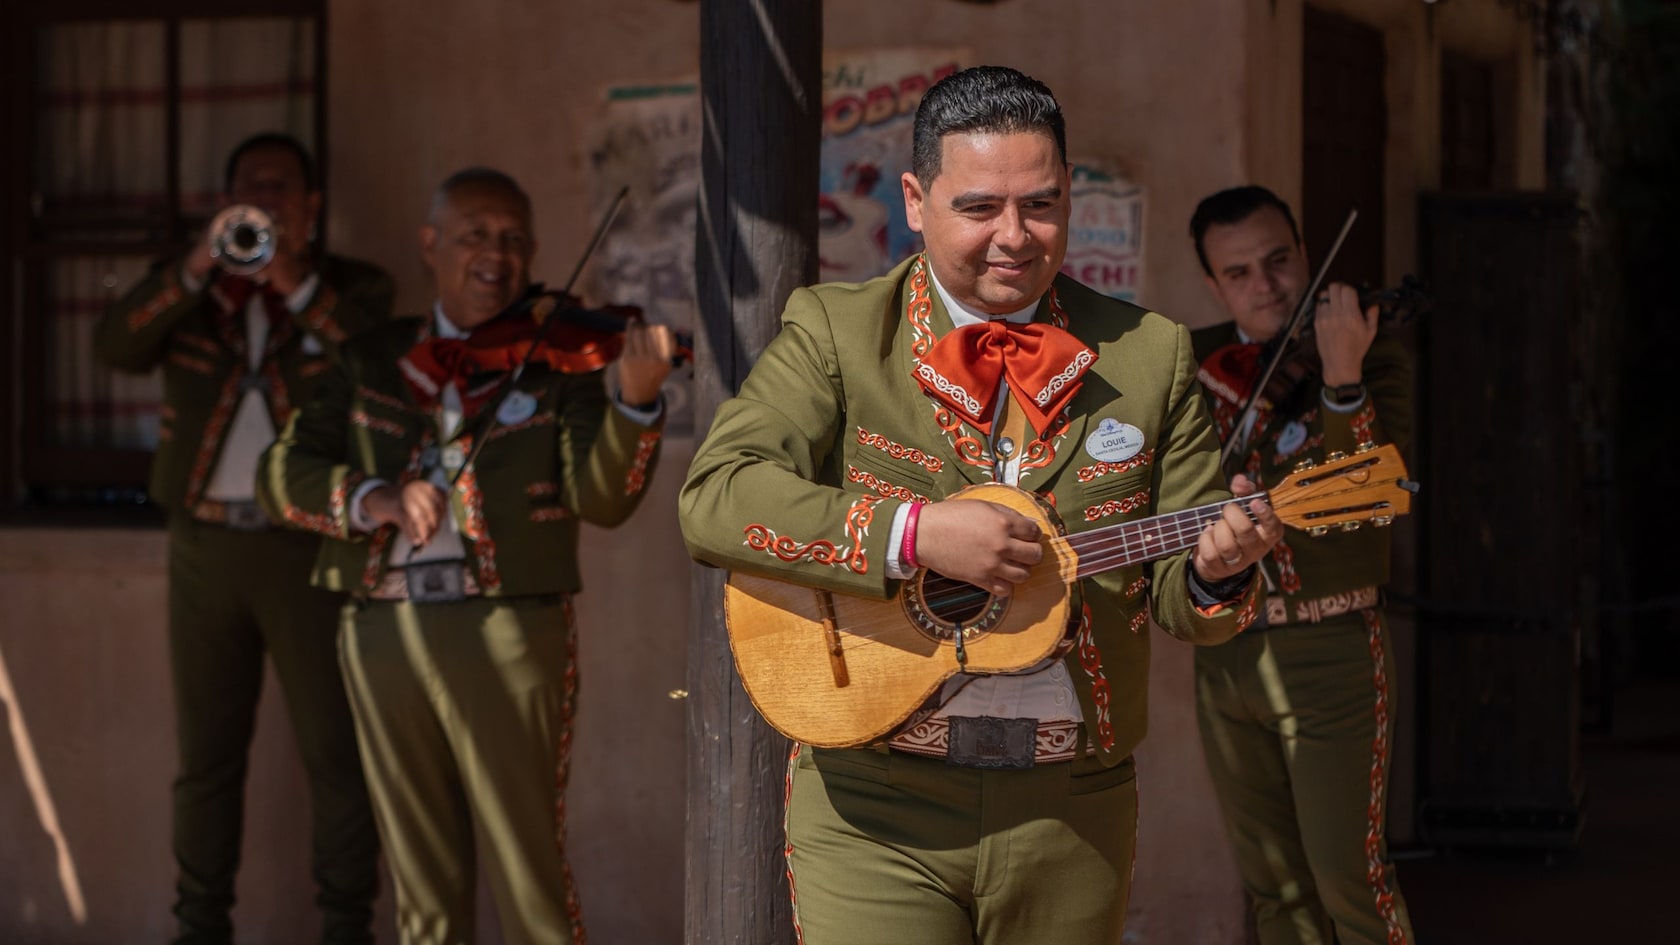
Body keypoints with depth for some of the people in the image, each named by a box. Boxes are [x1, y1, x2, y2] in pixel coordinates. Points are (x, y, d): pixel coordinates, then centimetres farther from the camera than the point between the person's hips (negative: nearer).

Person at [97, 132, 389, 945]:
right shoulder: (188, 289, 14)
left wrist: (298, 287, -17)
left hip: (309, 543, -3)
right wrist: (194, 272, -15)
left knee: (335, 748, -4)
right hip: (206, 540, 3)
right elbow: (117, 347, -4)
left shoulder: (353, 289, 6)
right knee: (205, 751, 8)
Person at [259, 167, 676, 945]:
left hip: (507, 627, -3)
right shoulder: (375, 362, 14)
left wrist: (636, 403, -26)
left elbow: (602, 498, -8)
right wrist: (370, 497, -12)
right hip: (384, 627, 3)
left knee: (530, 873, -6)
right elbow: (286, 472, 8)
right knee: (423, 878, 10)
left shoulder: (556, 358, 5)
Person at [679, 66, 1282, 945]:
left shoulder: (1150, 355, 8)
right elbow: (712, 496, -15)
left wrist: (1216, 571, -16)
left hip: (1071, 810, 3)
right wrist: (915, 534, -23)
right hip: (876, 806, -3)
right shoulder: (834, 333, -1)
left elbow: (1178, 599, 9)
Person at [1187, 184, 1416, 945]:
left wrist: (1342, 378, -39)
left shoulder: (1374, 358, -7)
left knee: (1348, 875, -7)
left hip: (1330, 652, -5)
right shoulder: (1194, 364, 6)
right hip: (1225, 650, 5)